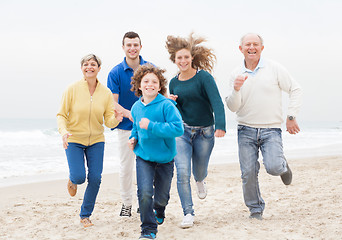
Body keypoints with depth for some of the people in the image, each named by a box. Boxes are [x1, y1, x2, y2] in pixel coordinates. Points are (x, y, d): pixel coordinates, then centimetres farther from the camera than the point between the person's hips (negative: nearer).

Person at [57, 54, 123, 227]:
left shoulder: (106, 93, -2)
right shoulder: (72, 89, -9)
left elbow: (109, 121, -1)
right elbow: (61, 115, -6)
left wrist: (116, 119, -25)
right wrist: (64, 131, -25)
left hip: (96, 141, 2)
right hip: (74, 141, -2)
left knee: (95, 179, -1)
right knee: (79, 177, -13)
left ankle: (85, 215, 19)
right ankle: (72, 180, 28)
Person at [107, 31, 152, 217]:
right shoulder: (116, 73, -5)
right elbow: (113, 102, -8)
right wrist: (129, 114, -26)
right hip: (126, 126, -1)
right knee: (125, 167, 6)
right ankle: (126, 203, 21)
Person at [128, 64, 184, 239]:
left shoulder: (166, 105, -17)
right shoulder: (136, 107, 1)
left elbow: (178, 129, -27)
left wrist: (151, 126, -28)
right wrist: (133, 138, 2)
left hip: (165, 158, -2)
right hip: (144, 157, 2)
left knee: (161, 197, 12)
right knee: (145, 192, -18)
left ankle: (159, 211, 50)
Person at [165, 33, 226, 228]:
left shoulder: (204, 77, -11)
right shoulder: (174, 83, 5)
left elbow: (217, 103, -21)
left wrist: (221, 126, -36)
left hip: (204, 132, -2)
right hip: (182, 131, 2)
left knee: (199, 171, 13)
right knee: (182, 172, -12)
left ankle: (201, 181, 53)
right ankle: (188, 214, -3)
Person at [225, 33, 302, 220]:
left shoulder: (274, 68, 0)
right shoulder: (236, 75, 6)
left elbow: (295, 90, 5)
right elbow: (233, 107, 2)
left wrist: (291, 116, -2)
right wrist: (236, 90, -17)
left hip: (271, 129, -2)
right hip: (246, 130, 2)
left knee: (273, 167, -19)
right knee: (248, 173, -3)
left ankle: (283, 166, 18)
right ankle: (255, 209, 18)